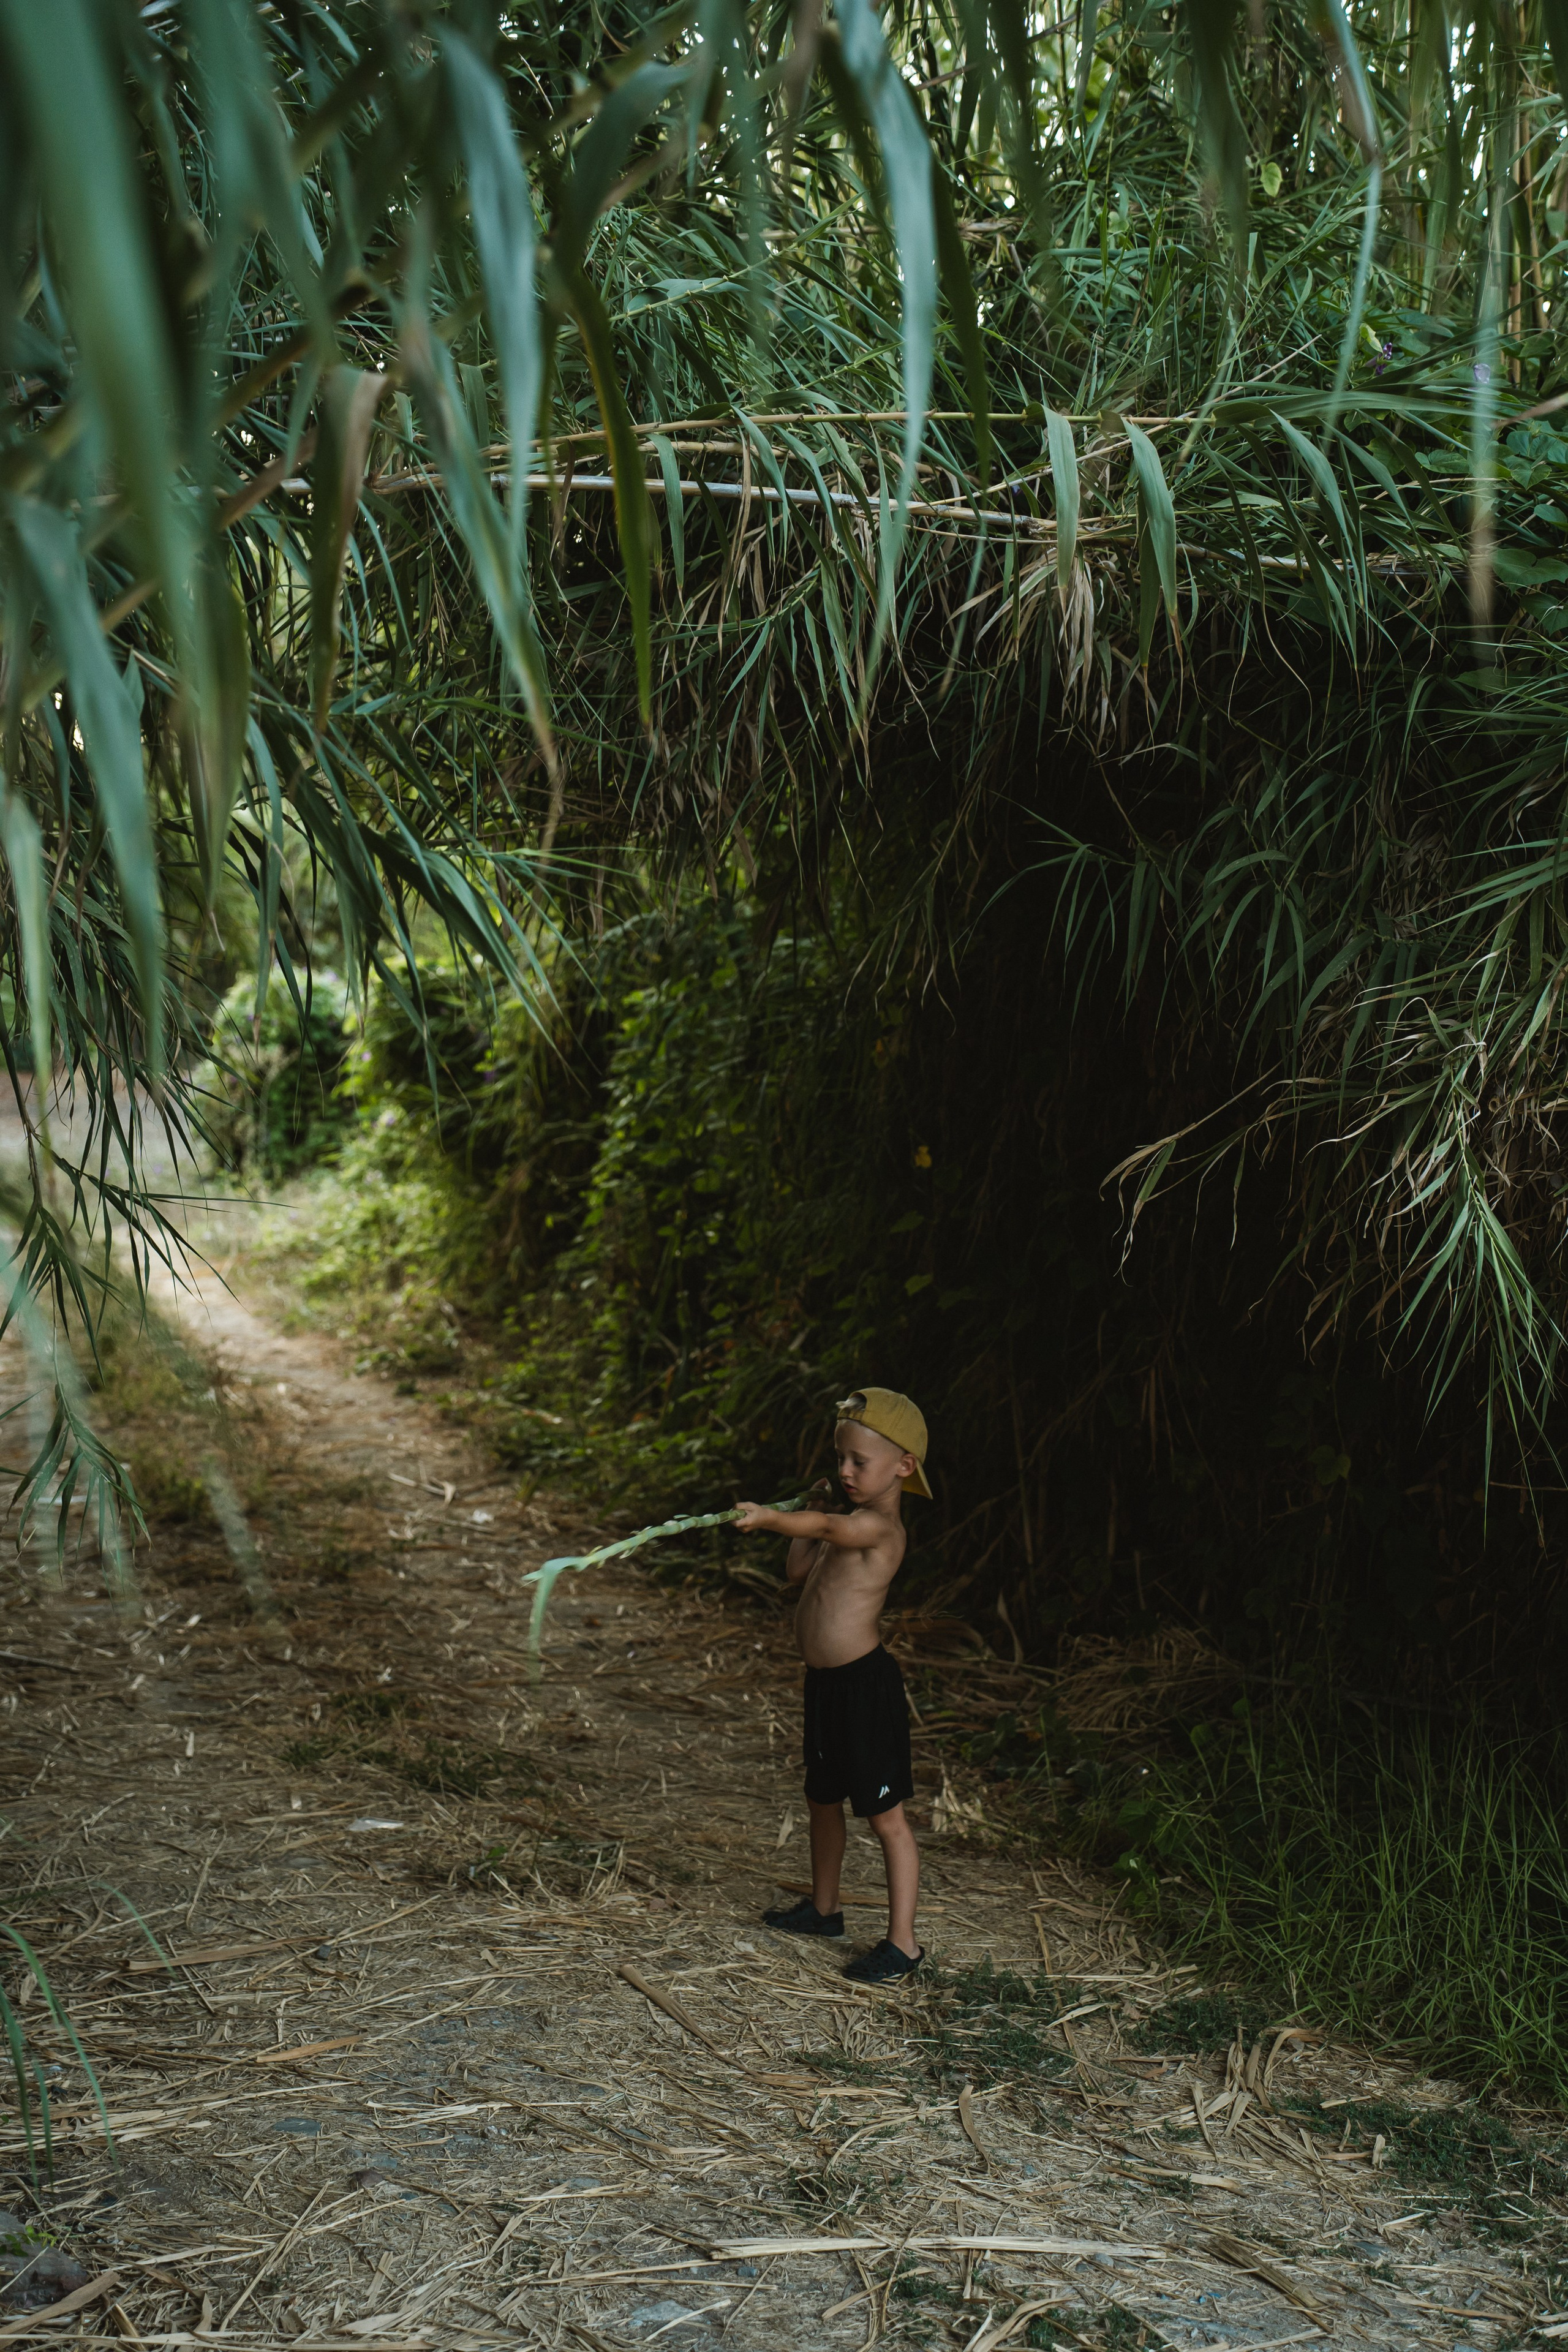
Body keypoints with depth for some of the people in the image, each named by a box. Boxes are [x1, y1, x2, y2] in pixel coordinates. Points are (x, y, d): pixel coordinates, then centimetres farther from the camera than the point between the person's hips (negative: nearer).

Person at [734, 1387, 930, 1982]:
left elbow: (827, 1528, -40)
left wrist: (770, 1518, -55)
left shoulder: (879, 1526, -19)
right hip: (825, 1684, 10)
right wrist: (811, 1505, 11)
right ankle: (822, 1908, 41)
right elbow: (799, 1572, 19)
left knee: (885, 1817, -1)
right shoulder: (853, 1524, 12)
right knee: (823, 1800, 23)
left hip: (866, 1686, -10)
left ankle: (902, 1942, 7)